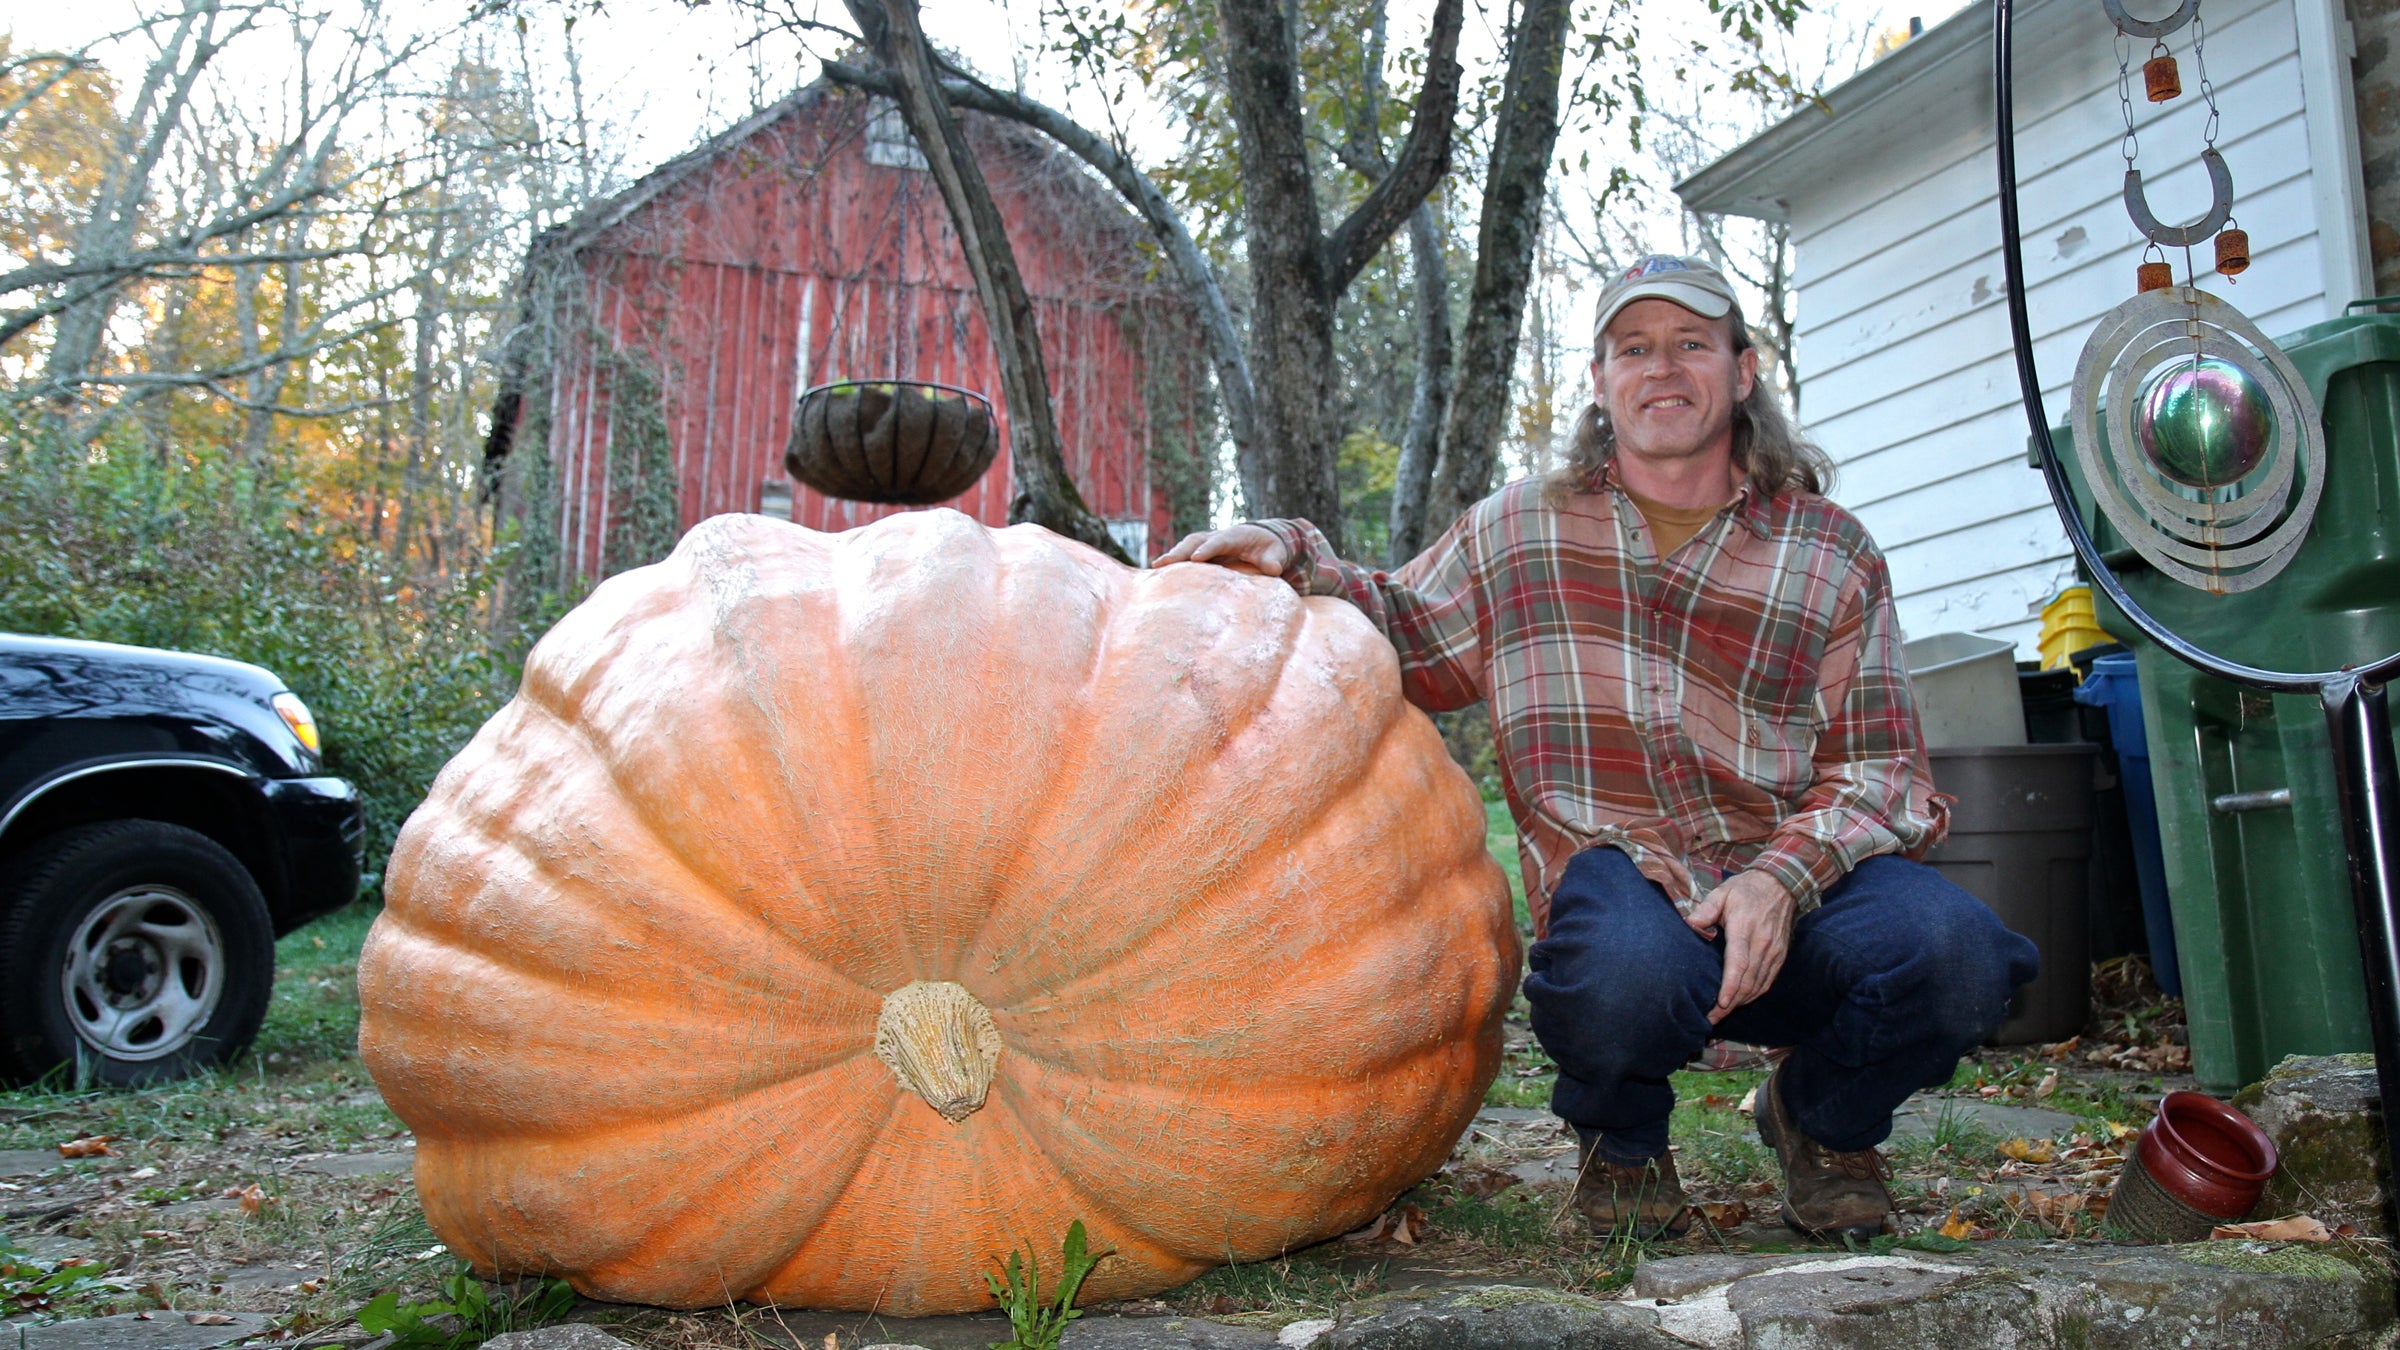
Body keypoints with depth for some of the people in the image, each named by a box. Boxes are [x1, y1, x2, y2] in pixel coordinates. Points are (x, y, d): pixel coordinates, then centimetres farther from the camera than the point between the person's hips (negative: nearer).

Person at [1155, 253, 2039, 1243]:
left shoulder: (1830, 552, 9)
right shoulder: (1518, 530, 11)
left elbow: (1878, 767, 4)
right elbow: (1403, 644, 21)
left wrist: (1781, 876, -16)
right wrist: (1295, 561, 1)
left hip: (1794, 876, 2)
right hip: (1618, 876, -1)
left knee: (1952, 951, -29)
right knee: (1624, 974, -38)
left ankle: (1823, 1123, 8)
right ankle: (1623, 1140, 3)